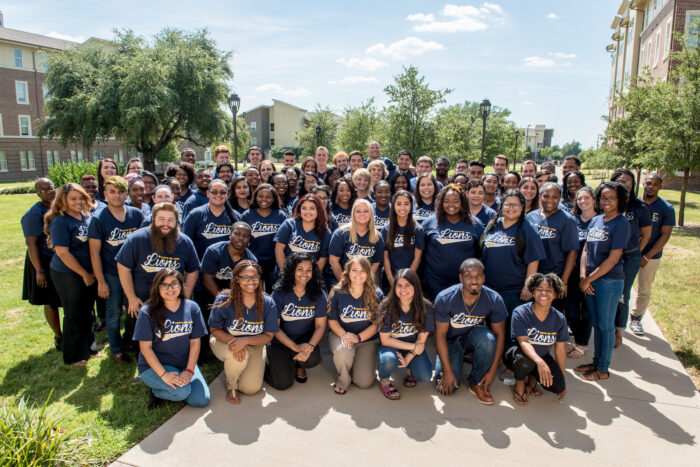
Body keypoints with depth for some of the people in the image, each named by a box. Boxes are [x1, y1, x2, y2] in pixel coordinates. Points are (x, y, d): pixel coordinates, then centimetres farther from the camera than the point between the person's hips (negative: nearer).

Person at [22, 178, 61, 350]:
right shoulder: (34, 213, -14)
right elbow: (32, 244, -16)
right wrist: (39, 271, -19)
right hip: (46, 264, -6)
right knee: (51, 303, 7)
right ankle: (58, 337, 22)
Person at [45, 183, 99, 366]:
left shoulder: (87, 217, 5)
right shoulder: (60, 221, -15)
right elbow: (62, 252, -18)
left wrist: (93, 272, 5)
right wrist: (84, 274, -12)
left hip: (89, 274, 6)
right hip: (67, 275, -6)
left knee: (87, 313, 17)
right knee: (74, 315, 6)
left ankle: (88, 348, 34)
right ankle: (73, 357, 23)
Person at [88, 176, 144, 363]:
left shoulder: (136, 214, -1)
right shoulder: (98, 219, -8)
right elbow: (95, 252, -7)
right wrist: (101, 281, -9)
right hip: (111, 274, -2)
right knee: (114, 313, 9)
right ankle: (116, 350, 27)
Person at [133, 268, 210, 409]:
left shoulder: (192, 308, -1)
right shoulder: (147, 312, -10)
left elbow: (195, 342, 0)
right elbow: (145, 347, -11)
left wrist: (189, 371, -12)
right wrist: (163, 374, -20)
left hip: (184, 364, 4)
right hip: (154, 365, -4)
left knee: (201, 401, -12)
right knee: (181, 391, -30)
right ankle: (155, 391, 3)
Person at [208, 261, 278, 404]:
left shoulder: (268, 303, -16)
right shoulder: (224, 300, -19)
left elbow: (268, 336, -11)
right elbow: (214, 329, -9)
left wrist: (245, 340, -30)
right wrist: (233, 341, -30)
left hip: (254, 345, 2)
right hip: (224, 341, -1)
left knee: (251, 389, -12)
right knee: (238, 355, -37)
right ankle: (231, 385, -2)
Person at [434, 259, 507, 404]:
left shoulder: (494, 300, -20)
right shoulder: (445, 298, -23)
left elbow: (500, 335, -11)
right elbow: (440, 334, -17)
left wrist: (493, 371, -16)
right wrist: (447, 371, -19)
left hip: (475, 336, 1)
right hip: (451, 340, -1)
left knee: (487, 338, -35)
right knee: (448, 387, -17)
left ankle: (477, 384, -11)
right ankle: (460, 359, 17)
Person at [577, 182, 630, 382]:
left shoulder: (621, 224, -12)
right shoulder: (596, 220, 8)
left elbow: (612, 259, -16)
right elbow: (586, 249, 9)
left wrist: (589, 278, -13)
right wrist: (583, 275, -3)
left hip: (610, 281, -6)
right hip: (591, 280, 6)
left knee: (605, 325, 5)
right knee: (596, 324, 16)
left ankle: (603, 369, 18)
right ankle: (596, 362, 30)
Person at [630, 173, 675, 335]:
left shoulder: (667, 209, -6)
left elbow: (665, 235, -7)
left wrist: (647, 257, -12)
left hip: (651, 256, -1)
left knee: (644, 290, 10)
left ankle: (636, 318, 26)